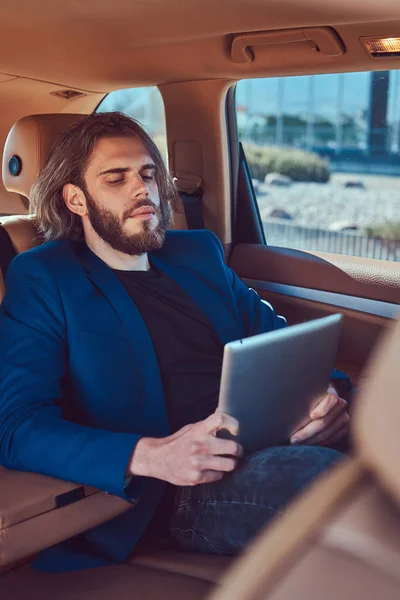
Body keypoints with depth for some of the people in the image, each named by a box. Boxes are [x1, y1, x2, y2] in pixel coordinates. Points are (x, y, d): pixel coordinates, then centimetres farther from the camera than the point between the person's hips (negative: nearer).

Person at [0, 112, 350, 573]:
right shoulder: (42, 279, 3)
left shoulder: (199, 252, 19)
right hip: (191, 489, -6)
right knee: (321, 473, -34)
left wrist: (321, 391, -4)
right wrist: (151, 455, -24)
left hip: (271, 444, 7)